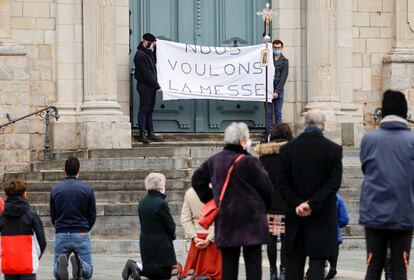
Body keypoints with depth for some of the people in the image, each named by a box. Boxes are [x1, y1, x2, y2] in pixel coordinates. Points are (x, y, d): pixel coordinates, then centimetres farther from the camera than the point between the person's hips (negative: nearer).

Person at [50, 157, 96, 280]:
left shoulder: (55, 190, 4)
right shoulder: (87, 189, -2)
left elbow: (53, 217, 11)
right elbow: (92, 215, 5)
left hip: (61, 235, 1)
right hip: (82, 235, -1)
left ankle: (61, 262, -27)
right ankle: (79, 263, -27)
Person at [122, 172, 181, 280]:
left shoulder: (142, 204, 6)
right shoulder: (161, 203, -18)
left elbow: (143, 224, 9)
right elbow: (170, 226, -14)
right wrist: (171, 236, 9)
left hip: (145, 242, 8)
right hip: (161, 244, -8)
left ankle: (134, 267, -6)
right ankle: (138, 268, -17)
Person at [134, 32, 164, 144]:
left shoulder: (148, 53, 14)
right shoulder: (140, 55, -17)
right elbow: (146, 73, -19)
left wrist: (155, 54, 14)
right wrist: (157, 86, -16)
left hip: (151, 86, 10)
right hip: (144, 86, -10)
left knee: (149, 110, 11)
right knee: (144, 110, -6)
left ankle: (150, 133, 14)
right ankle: (142, 135, -5)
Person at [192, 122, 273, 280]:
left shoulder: (214, 160, 7)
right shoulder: (249, 162, -12)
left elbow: (197, 179, 18)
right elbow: (266, 187, -8)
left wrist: (210, 199, 20)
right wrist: (265, 206, 11)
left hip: (224, 218, 5)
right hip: (250, 218, -5)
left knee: (228, 261, 8)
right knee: (253, 260, -2)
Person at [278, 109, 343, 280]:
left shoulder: (287, 149, 1)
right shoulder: (333, 149, -6)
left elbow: (283, 184, -3)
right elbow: (334, 183, -12)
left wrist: (296, 204, -6)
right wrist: (312, 204, -13)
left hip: (295, 215, 2)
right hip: (322, 216, -2)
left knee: (294, 262, 9)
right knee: (317, 260, -1)